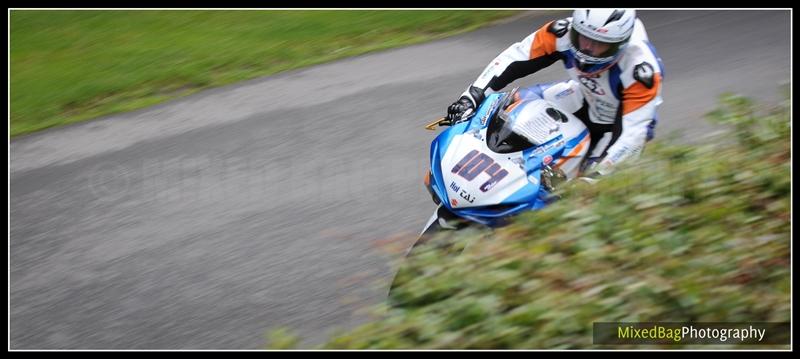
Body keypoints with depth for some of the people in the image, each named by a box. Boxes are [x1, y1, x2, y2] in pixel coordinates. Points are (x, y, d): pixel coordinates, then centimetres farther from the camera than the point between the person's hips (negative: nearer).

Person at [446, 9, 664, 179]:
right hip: (587, 99, 5)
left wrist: (597, 173, -48)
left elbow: (633, 132, -38)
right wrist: (472, 96, -30)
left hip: (621, 122, -5)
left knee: (589, 187, -22)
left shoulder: (641, 70, -38)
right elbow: (513, 58, -23)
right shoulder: (566, 32, -28)